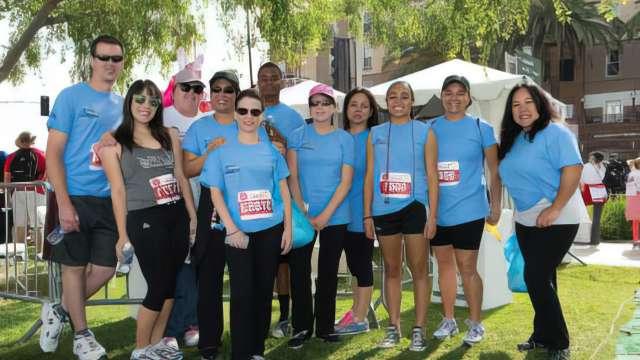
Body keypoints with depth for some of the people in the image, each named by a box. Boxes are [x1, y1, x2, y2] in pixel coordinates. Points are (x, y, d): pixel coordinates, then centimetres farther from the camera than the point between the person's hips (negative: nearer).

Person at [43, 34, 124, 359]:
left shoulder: (122, 104, 11)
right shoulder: (71, 96, -5)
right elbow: (53, 154, -8)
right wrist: (64, 203, -16)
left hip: (109, 200, 5)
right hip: (76, 198, -5)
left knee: (106, 268, 7)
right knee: (75, 267, 6)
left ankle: (59, 312, 30)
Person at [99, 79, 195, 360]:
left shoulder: (170, 136, 10)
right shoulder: (114, 142, -1)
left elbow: (181, 178, 12)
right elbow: (118, 189, -5)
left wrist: (193, 216, 10)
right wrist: (123, 234, -6)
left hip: (177, 216, 5)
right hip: (144, 220, -5)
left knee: (171, 284, 11)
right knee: (158, 287, -1)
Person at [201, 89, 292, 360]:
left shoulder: (271, 151, 8)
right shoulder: (222, 151, 2)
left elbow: (283, 191, 9)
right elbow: (215, 192, -2)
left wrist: (288, 228, 2)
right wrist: (232, 229, -12)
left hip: (271, 230, 2)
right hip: (238, 233, -2)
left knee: (264, 292, 8)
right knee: (242, 293, -2)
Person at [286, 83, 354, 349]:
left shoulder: (344, 138, 4)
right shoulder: (298, 135, 3)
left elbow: (346, 181, -2)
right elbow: (292, 177, -2)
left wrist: (326, 214, -11)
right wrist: (303, 213, -11)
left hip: (335, 217, 1)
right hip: (302, 216, 0)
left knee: (328, 272, 9)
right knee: (299, 271, 1)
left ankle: (325, 326, 22)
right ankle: (301, 327, 15)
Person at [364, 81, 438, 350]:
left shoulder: (424, 132, 3)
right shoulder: (375, 134, 8)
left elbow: (432, 176, 0)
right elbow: (369, 175, 8)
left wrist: (432, 216, -6)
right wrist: (367, 214, 3)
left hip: (414, 208, -2)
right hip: (384, 210, 2)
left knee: (419, 270, 3)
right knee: (391, 270, 11)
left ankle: (419, 329, 12)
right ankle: (393, 327, 21)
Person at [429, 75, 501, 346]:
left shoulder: (481, 128, -1)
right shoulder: (431, 128, 6)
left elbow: (495, 172, 2)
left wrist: (495, 207, -2)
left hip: (468, 211, -3)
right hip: (436, 212, 3)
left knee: (467, 268, 0)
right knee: (444, 264, 12)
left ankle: (476, 323, 17)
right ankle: (449, 319, 26)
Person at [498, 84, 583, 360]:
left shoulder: (555, 132, -13)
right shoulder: (513, 138, 11)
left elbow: (573, 169, -22)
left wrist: (555, 209, -25)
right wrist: (519, 211, 13)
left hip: (556, 219, -8)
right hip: (526, 220, 8)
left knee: (536, 277, -9)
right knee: (540, 278, 15)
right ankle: (542, 335, 27)